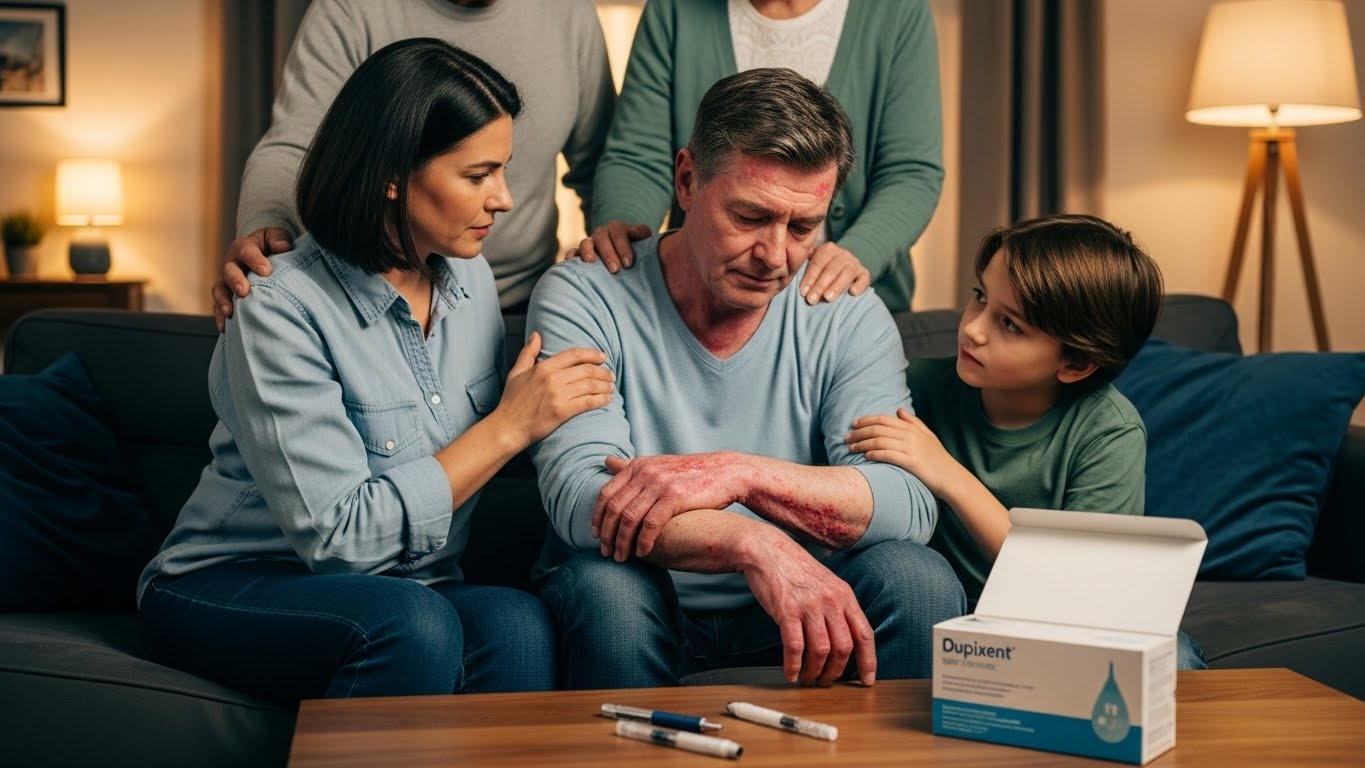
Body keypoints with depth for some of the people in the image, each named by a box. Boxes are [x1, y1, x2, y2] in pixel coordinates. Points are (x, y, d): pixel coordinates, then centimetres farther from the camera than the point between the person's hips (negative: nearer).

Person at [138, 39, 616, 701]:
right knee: (411, 620, -36)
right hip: (229, 590, -5)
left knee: (515, 620, -29)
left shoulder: (469, 278, 4)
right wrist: (510, 426, -18)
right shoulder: (282, 309, -18)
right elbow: (336, 534, -22)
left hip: (411, 589, 5)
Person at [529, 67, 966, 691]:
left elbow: (910, 505, -15)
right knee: (606, 585, -34)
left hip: (790, 609, 2)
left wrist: (740, 473, -30)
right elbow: (577, 499, -23)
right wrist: (755, 544, -40)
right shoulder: (584, 299, -9)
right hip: (640, 614, -1)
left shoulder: (849, 317, -2)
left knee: (919, 579, -25)